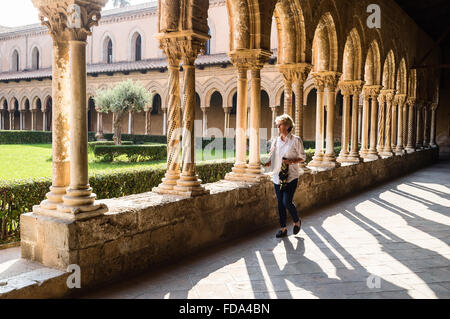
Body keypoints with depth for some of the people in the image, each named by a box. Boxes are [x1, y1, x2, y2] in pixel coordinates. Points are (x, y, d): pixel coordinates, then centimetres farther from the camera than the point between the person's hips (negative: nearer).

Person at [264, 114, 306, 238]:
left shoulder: (296, 140, -5)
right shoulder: (276, 141, 9)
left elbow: (302, 157, -1)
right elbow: (272, 157, 13)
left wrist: (291, 161, -18)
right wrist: (266, 163, -7)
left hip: (291, 177, -5)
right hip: (277, 176, 5)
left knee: (287, 202, -11)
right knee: (280, 203, 7)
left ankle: (297, 221, 18)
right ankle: (283, 228, 19)